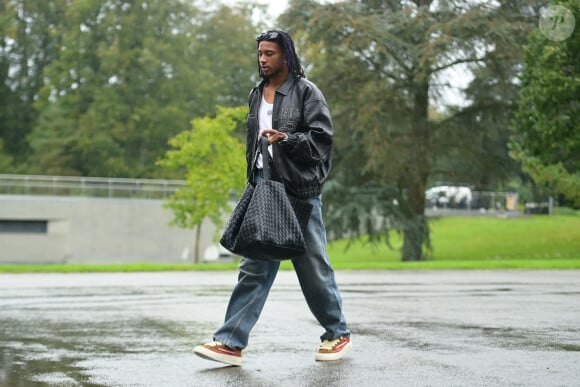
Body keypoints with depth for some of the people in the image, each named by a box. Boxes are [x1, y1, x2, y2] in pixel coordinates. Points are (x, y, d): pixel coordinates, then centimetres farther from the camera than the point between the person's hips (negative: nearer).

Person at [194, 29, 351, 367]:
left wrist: (286, 139, -22)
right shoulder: (256, 95, 16)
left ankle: (339, 334, 20)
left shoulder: (306, 91, -3)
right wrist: (252, 183, 19)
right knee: (254, 267, 0)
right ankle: (231, 342, -4)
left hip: (300, 191, -5)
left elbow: (322, 136, -9)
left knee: (313, 266, 3)